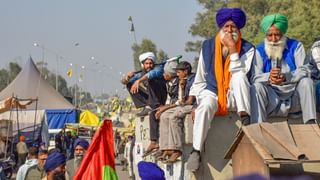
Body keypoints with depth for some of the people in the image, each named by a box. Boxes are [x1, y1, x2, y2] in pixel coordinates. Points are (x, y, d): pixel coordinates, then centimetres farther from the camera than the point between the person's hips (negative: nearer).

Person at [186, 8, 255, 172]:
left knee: (239, 75, -32)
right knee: (205, 106, -35)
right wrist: (193, 101, 1)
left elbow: (241, 74, -17)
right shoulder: (208, 46, 4)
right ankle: (196, 151, -34)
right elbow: (200, 78, 9)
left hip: (234, 97, -1)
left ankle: (245, 119, -33)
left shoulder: (247, 48, -2)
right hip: (212, 93, 1)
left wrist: (233, 49, -19)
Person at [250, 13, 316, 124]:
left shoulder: (295, 46, 3)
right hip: (272, 99, 0)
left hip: (294, 98, 0)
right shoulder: (260, 50, 3)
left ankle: (310, 123, -30)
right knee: (257, 86, -26)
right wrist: (268, 77, -32)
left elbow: (304, 70, -12)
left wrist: (286, 77, -31)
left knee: (307, 81, -24)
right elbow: (255, 77, -9)